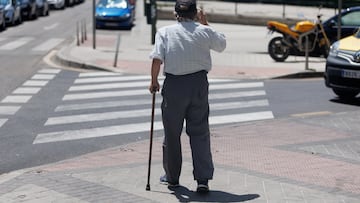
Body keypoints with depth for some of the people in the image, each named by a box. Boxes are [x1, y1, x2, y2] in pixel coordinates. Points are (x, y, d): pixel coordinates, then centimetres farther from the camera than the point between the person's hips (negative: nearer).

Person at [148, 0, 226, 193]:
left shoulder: (165, 32, -2)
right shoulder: (204, 32, 2)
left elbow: (157, 59, -12)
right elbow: (222, 44, 21)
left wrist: (154, 81, 0)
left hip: (173, 84, -1)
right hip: (199, 83, 1)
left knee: (172, 133, 13)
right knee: (200, 133, 5)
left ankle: (172, 177, 25)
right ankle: (203, 179, -3)